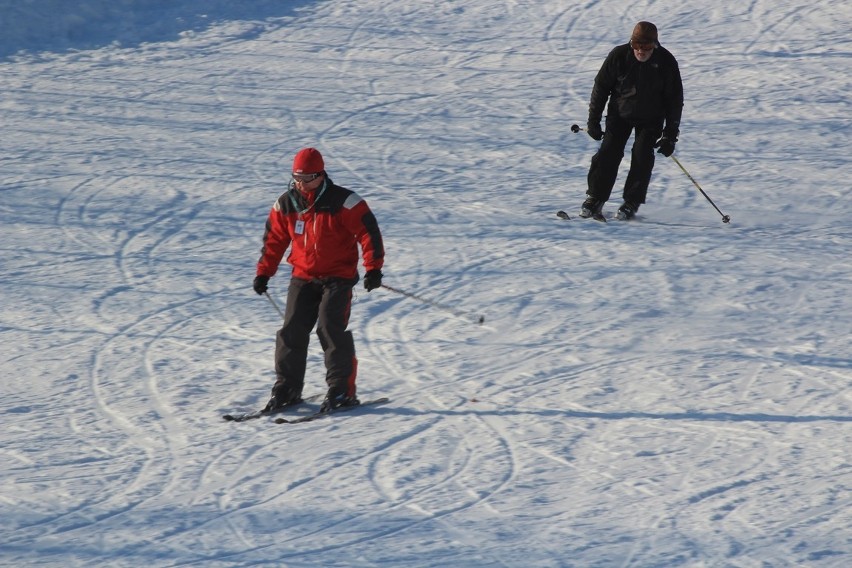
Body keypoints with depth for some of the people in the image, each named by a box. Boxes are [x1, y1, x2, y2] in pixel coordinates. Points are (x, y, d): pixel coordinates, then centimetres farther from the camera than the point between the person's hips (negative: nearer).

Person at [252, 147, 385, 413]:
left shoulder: (343, 202, -13)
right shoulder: (285, 205, 2)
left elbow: (368, 232, -12)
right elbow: (273, 239, 14)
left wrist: (373, 268, -19)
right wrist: (263, 272, 12)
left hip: (338, 277, -5)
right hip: (303, 278, 5)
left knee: (330, 328, -18)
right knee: (292, 330, -1)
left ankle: (342, 389, -11)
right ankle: (286, 389, 10)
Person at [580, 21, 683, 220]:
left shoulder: (666, 62, -16)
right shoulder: (619, 56, -17)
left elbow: (675, 99, -7)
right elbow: (601, 87, -5)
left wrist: (670, 134, -10)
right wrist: (593, 121, -5)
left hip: (651, 118, 0)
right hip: (620, 113, 0)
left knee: (642, 157, -11)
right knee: (608, 153, -9)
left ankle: (631, 203, -1)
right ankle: (595, 199, 1)